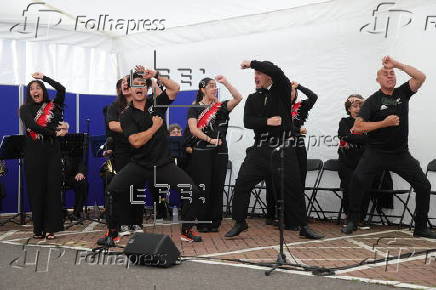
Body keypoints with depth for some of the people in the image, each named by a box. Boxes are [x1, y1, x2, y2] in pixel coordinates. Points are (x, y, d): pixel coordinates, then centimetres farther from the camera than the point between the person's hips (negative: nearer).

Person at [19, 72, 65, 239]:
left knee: (52, 188, -4)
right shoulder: (25, 109, 9)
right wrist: (53, 133, -9)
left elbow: (61, 89, -3)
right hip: (33, 152, -1)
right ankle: (38, 229, 6)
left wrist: (44, 77, 5)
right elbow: (32, 126, -8)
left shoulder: (52, 106, 12)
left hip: (51, 150, 1)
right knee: (36, 189, 0)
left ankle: (51, 228, 0)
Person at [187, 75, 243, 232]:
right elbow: (193, 129, -7)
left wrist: (225, 82, -4)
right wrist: (210, 140, -16)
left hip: (220, 151, 3)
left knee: (217, 187, 4)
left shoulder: (221, 106, 13)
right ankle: (202, 223, 4)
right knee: (203, 187, -4)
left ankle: (215, 222, 12)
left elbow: (238, 97, -3)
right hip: (201, 152, -3)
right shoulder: (195, 108, 5)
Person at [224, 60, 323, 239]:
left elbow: (276, 72, -17)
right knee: (241, 184, -3)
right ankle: (240, 222, 12)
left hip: (283, 150, -3)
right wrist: (267, 121, -16)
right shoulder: (252, 99, 12)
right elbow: (247, 122, -1)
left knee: (293, 189, 4)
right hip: (260, 149, 3)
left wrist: (252, 63, -10)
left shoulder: (282, 90, 2)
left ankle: (304, 226, 19)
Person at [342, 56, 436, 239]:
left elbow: (421, 77, -9)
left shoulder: (402, 93, 7)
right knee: (358, 180, -22)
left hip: (401, 153, 4)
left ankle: (421, 227, 15)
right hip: (376, 153, -3)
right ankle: (352, 221, -5)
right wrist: (384, 123, -18)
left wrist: (397, 64, -13)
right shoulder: (373, 101, -4)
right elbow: (357, 127, -13)